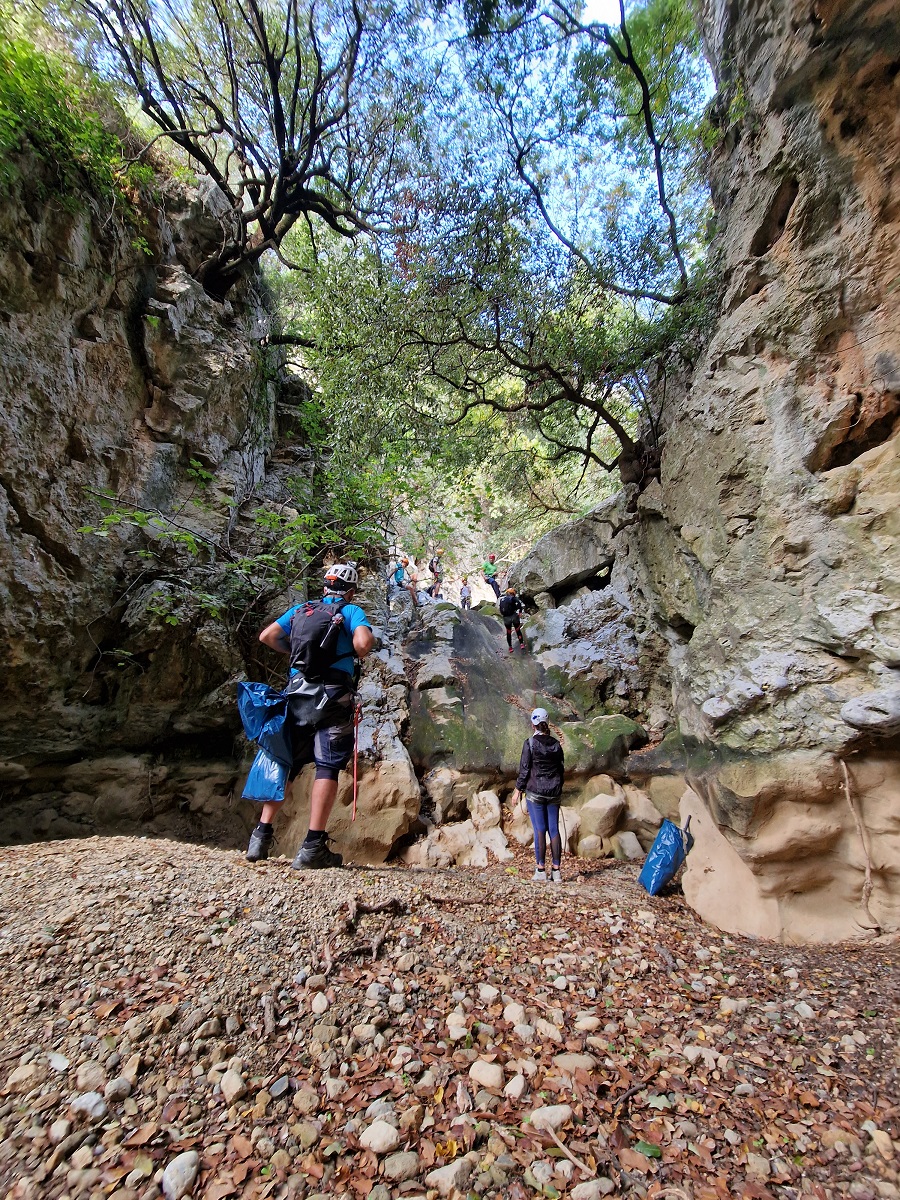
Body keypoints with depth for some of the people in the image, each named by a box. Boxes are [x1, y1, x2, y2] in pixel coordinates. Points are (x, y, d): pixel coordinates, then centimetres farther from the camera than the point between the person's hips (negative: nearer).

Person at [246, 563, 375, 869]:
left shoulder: (300, 609, 18)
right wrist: (357, 654, 7)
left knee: (285, 763, 14)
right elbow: (364, 642, -15)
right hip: (333, 694, -5)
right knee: (328, 766, -4)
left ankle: (261, 836, 14)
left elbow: (267, 636, 9)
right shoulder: (352, 611, 4)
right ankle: (312, 847, -7)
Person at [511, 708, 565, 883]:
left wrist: (518, 790, 0)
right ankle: (556, 871, 10)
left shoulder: (530, 742, -9)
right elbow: (561, 769, 11)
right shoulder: (556, 744, 5)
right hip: (553, 793, 4)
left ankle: (541, 871, 3)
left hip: (535, 791, -4)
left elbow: (524, 768, -8)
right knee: (554, 830, 8)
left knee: (539, 830, 0)